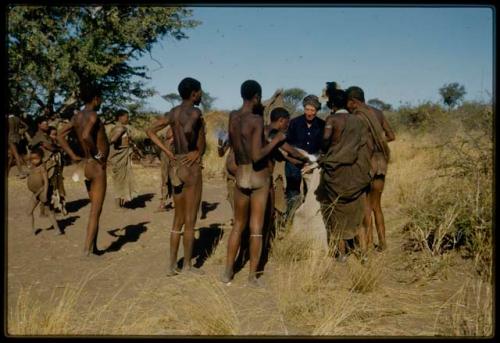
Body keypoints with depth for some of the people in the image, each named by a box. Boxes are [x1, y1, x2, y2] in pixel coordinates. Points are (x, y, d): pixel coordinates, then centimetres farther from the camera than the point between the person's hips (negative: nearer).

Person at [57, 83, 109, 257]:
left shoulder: (76, 116, 10)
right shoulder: (93, 115, -14)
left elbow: (60, 136, 10)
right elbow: (86, 136, -32)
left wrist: (74, 156, 6)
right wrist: (97, 154, -18)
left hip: (85, 165, 9)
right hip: (97, 166, -8)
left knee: (95, 208, 18)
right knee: (95, 211, -2)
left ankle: (93, 247, 23)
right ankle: (87, 249, -1)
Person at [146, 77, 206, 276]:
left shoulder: (173, 113, 10)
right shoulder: (195, 112, -13)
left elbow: (150, 131, 7)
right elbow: (188, 130, -32)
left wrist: (168, 153, 4)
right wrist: (197, 150, -14)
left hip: (175, 167, 8)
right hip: (191, 168, -8)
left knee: (178, 220, 15)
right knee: (190, 221, 3)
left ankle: (172, 265, 19)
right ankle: (187, 265, 13)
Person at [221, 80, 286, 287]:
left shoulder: (233, 117, 2)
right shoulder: (256, 119, -15)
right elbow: (257, 156, -23)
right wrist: (276, 140, -9)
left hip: (241, 175, 5)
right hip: (260, 176, -5)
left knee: (238, 224, 18)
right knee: (256, 227, 4)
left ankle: (228, 271, 21)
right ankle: (252, 276, 10)